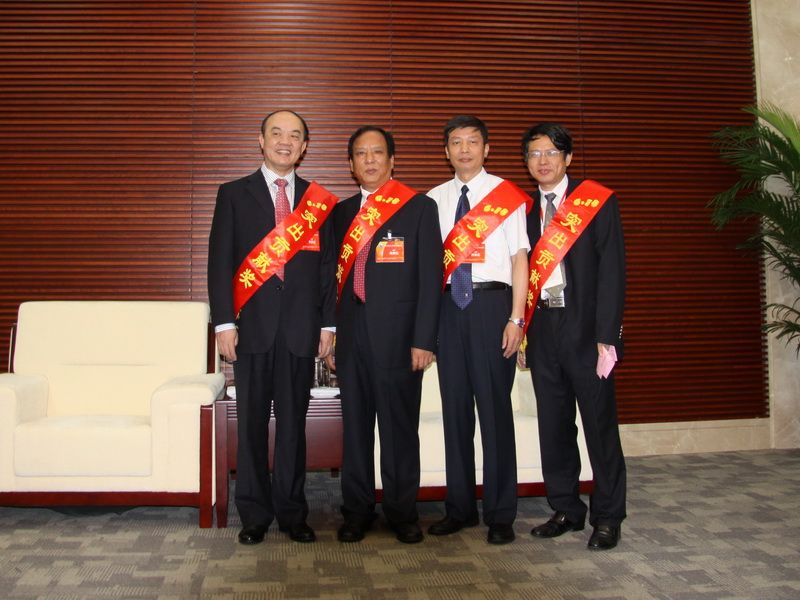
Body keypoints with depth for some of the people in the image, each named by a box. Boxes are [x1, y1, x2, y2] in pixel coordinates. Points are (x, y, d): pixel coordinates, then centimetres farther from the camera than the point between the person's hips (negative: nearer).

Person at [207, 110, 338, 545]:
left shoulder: (318, 200, 12)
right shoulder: (234, 194, 8)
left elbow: (328, 265, 10)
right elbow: (220, 260, 2)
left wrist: (327, 323, 3)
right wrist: (224, 321, -7)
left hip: (301, 329, 1)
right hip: (251, 326, -1)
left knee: (293, 423, 8)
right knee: (252, 423, 5)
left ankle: (292, 513, 19)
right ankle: (254, 515, 17)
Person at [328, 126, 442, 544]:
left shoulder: (420, 207, 2)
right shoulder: (342, 212, 15)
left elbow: (430, 277, -3)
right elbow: (336, 274, 13)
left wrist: (423, 340, -10)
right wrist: (329, 334, 6)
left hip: (398, 335, -4)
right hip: (351, 334, 4)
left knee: (400, 426, 3)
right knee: (355, 425, 9)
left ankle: (402, 512, 18)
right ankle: (358, 511, 22)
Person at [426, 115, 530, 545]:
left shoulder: (507, 195, 4)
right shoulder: (434, 199, 14)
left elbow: (520, 257, -1)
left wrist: (516, 318, -9)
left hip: (492, 302, -3)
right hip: (449, 305, 4)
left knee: (494, 406, -1)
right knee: (454, 405, 7)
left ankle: (500, 515, 11)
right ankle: (460, 507, 20)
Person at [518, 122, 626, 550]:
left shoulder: (598, 202, -1)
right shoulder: (525, 209, 12)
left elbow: (612, 272, -6)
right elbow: (521, 273, 11)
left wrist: (606, 337, -13)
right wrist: (520, 334, 5)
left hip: (585, 330, -4)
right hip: (541, 330, 4)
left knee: (600, 423, 3)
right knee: (553, 426, 9)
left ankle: (607, 518, 16)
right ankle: (566, 510, 23)